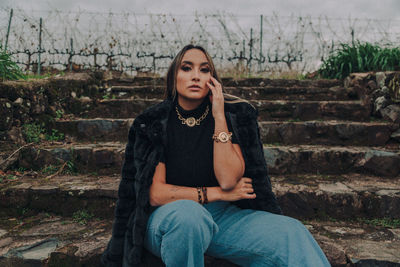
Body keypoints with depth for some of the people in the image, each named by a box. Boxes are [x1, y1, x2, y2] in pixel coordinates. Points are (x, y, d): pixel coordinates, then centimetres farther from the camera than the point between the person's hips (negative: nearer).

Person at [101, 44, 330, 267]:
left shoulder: (234, 115, -1)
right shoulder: (152, 123, -6)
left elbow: (228, 180, -13)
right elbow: (155, 194, -11)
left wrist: (219, 117, -16)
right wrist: (219, 194, -11)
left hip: (221, 216, 1)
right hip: (167, 219, 0)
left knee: (292, 233, -23)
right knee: (188, 214, -37)